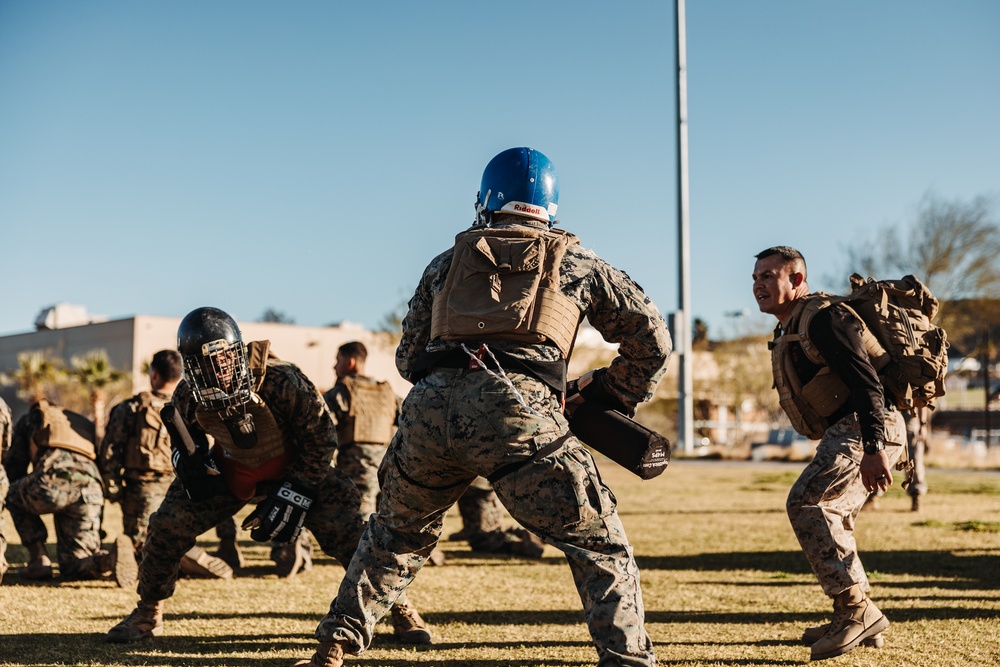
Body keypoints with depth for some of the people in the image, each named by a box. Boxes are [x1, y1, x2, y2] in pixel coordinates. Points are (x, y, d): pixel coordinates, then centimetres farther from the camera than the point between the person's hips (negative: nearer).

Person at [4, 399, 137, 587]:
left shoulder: (30, 419, 30)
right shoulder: (84, 424, 41)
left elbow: (12, 467, 27)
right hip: (91, 489, 4)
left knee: (13, 496, 32)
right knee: (74, 567, 15)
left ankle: (38, 561, 17)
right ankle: (109, 560, -20)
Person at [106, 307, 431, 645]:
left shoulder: (281, 381, -34)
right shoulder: (187, 397, -21)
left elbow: (320, 439, -20)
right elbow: (185, 444, 3)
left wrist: (293, 494, -22)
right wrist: (190, 464, -19)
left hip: (294, 467, -3)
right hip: (231, 469, 3)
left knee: (345, 527, -18)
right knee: (168, 524, -8)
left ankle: (399, 608, 2)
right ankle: (148, 613, 16)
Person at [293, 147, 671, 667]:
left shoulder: (447, 263, 27)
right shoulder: (578, 264, 23)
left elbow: (408, 358, 29)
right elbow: (653, 342, 26)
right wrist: (607, 399, 35)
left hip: (428, 408, 3)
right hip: (518, 412, -3)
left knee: (394, 535, 27)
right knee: (600, 547, 8)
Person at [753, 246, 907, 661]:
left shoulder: (823, 318, -13)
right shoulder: (787, 332, 19)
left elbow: (865, 382, -23)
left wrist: (873, 449, -32)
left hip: (868, 428, -11)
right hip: (844, 432, 11)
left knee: (806, 502, -20)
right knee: (829, 517, 16)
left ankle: (856, 610, -17)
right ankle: (859, 621, 25)